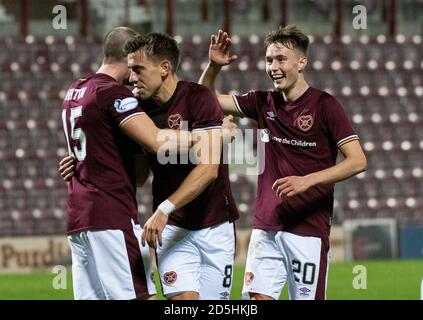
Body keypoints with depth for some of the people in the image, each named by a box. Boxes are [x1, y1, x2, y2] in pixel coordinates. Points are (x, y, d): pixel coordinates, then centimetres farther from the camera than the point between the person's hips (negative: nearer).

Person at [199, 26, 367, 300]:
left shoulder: (324, 105, -5)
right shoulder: (263, 103, 9)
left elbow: (358, 161, -11)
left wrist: (308, 180, -21)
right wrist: (214, 66, -4)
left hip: (309, 228, -4)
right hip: (266, 226, 4)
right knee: (258, 296, -3)